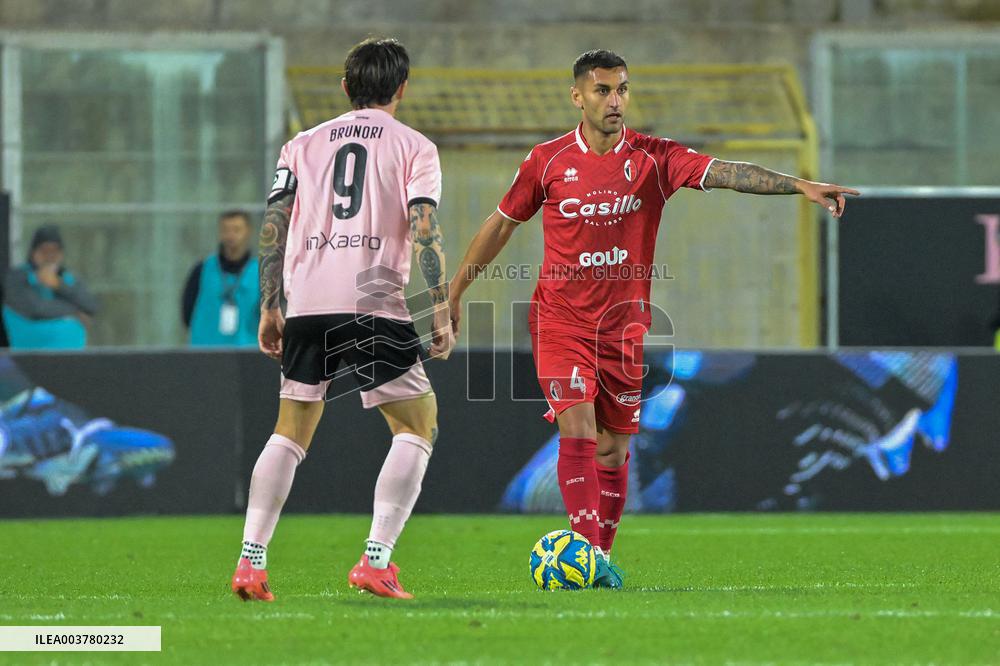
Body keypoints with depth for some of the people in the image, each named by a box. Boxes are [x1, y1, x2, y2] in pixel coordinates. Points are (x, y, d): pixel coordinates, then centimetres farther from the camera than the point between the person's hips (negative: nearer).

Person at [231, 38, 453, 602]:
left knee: (290, 433, 14)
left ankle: (251, 562, 4)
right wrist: (441, 313, -5)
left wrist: (269, 309, 16)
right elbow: (424, 232, -5)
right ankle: (376, 561, -7)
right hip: (375, 303, -4)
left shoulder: (303, 144, 18)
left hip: (306, 303, 4)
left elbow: (273, 228, 11)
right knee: (418, 427, 6)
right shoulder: (414, 147, 8)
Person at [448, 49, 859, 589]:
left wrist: (800, 186, -29)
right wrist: (456, 290, 13)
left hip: (624, 320, 2)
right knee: (577, 424, -18)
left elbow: (726, 173, -16)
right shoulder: (547, 161, -4)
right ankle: (587, 549, -20)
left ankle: (601, 556, 21)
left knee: (614, 445, 7)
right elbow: (501, 224, 9)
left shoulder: (653, 159, -4)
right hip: (561, 317, -2)